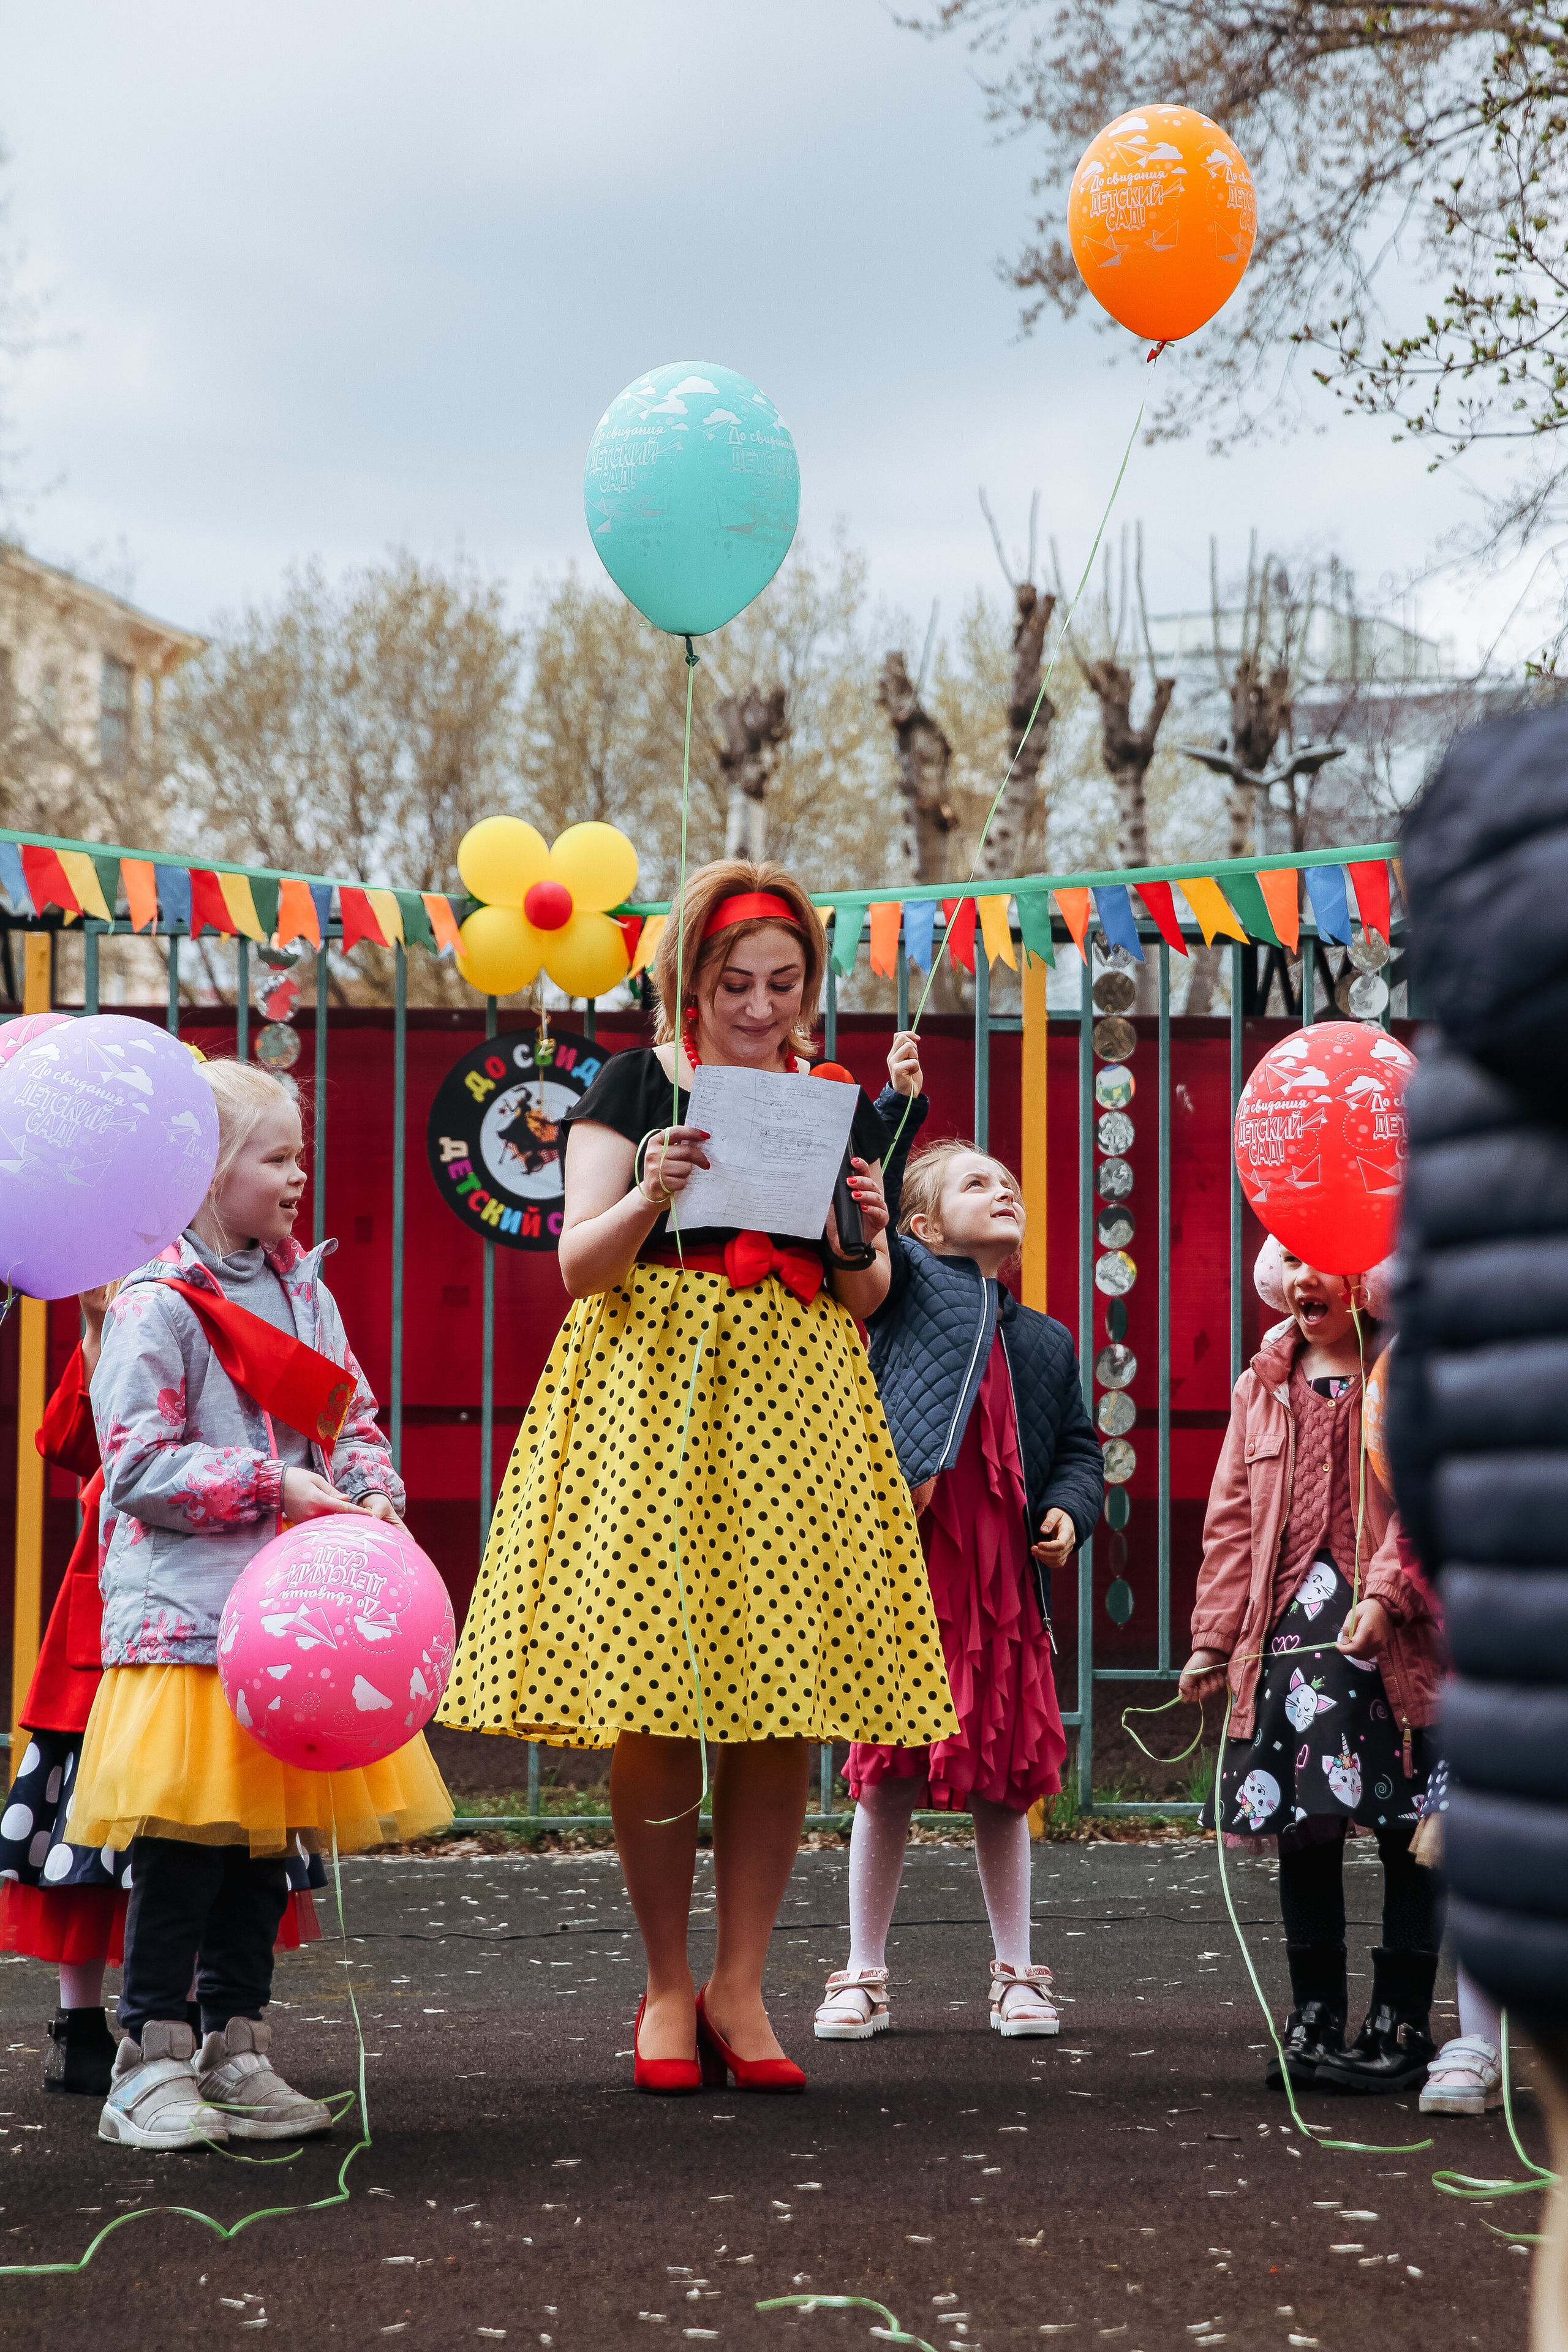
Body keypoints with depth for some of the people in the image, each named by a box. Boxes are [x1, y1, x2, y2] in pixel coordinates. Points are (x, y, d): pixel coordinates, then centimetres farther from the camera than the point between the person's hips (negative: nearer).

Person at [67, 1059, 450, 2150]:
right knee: (184, 1844, -8)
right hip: (186, 1614, -7)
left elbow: (354, 1418, 18)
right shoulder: (154, 1305, -9)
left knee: (269, 1837, 9)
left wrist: (373, 1496, -2)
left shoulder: (304, 1290, 14)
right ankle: (151, 2067, 0)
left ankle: (236, 2053, 18)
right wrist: (276, 1487, -15)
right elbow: (141, 1466, -13)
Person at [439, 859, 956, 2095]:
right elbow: (579, 1265, -2)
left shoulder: (840, 1111, 13)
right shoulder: (633, 1088, 4)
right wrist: (649, 1196, -20)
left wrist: (863, 1237, -7)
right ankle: (667, 1987, 9)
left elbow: (863, 1302, 14)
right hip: (650, 1396, -3)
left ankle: (739, 1987, 8)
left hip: (794, 1410, 3)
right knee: (653, 1703, -6)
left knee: (782, 1708, -3)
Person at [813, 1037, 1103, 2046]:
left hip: (1006, 1578, 4)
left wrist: (1070, 1512, 0)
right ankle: (865, 1975, 12)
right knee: (887, 1775, 1)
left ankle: (1017, 1974, 18)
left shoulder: (1046, 1341, 18)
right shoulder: (912, 1285, 6)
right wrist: (897, 1107, -12)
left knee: (1004, 1782, 8)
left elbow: (1081, 1451, 20)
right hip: (909, 1564, -4)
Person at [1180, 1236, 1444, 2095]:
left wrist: (1386, 1592, -20)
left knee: (1407, 1833, -1)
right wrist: (1215, 1635, 10)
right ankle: (1315, 2018, 15)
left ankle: (1400, 2023, 8)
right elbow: (1233, 1517, 15)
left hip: (1396, 1635, -4)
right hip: (1290, 1628, 4)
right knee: (1301, 1827, 5)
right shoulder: (1264, 1386, 16)